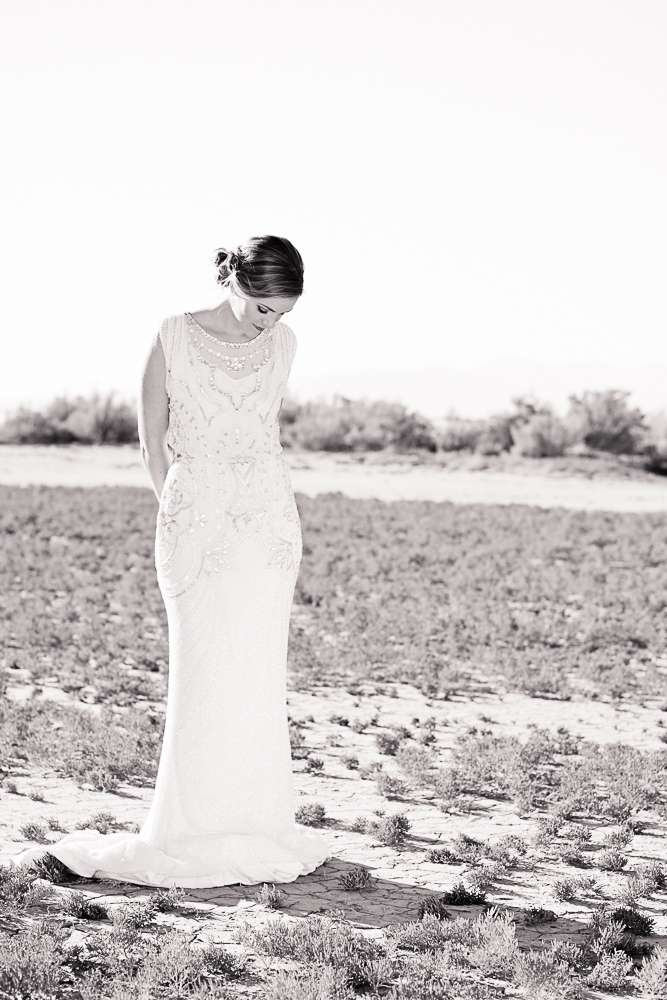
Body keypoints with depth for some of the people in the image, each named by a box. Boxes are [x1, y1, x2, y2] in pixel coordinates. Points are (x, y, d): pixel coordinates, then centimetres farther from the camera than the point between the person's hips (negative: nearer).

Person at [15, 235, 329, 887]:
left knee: (259, 676, 3)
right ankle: (194, 832, 2)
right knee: (201, 675, -5)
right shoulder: (175, 338, -5)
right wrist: (180, 515, 6)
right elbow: (153, 441, 3)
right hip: (194, 527, -3)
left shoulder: (282, 345, 6)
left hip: (269, 523, 4)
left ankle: (253, 826, 11)